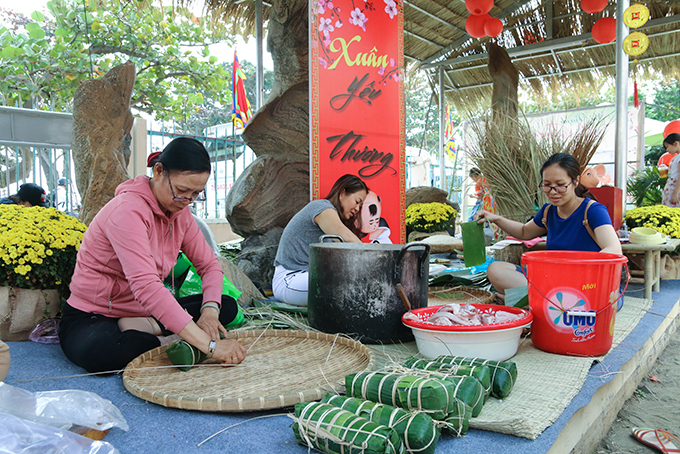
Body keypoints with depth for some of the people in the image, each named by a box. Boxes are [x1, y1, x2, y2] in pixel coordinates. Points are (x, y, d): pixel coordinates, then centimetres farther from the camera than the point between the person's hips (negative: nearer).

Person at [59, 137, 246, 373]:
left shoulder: (180, 212, 0)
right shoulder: (128, 211, -26)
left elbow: (209, 264, 2)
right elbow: (145, 285, -39)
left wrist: (210, 309, -21)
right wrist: (208, 345, -44)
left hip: (144, 312, 7)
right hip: (91, 317, -7)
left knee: (227, 305, -4)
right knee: (98, 353, -42)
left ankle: (143, 327, -16)